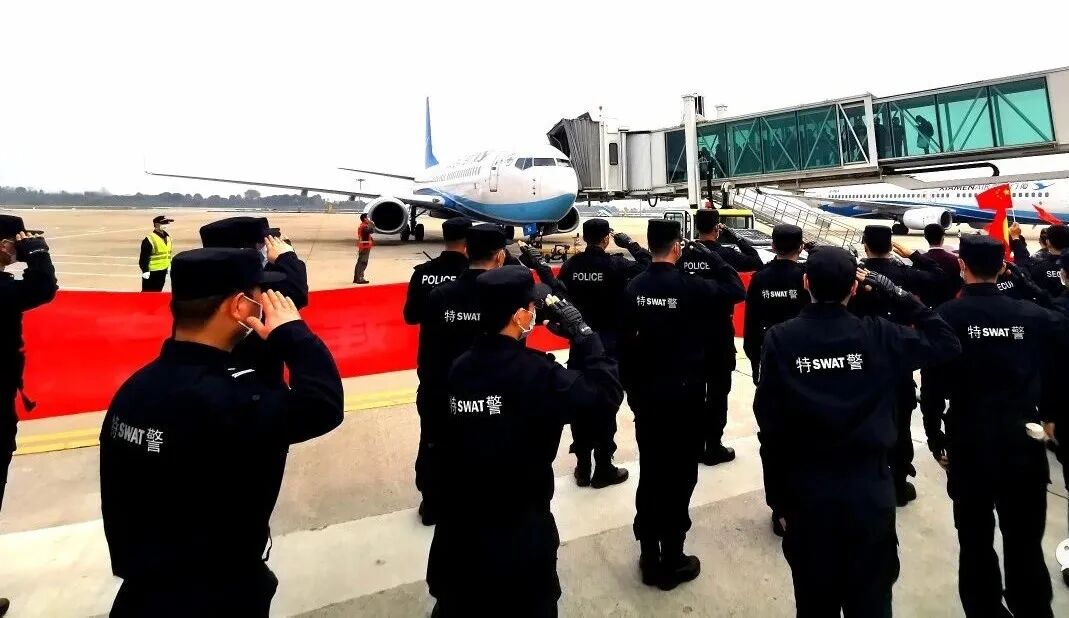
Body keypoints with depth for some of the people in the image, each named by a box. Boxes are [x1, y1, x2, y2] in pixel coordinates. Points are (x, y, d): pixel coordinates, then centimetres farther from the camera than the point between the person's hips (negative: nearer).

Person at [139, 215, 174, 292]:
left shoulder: (167, 237, 7)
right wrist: (145, 271, -20)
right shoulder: (149, 240, -18)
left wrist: (169, 266, 19)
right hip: (151, 272, -8)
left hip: (163, 271, 8)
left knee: (157, 291, 18)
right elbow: (144, 257, -18)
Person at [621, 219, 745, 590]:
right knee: (679, 477, 7)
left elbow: (625, 342, 1)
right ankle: (671, 562, 20)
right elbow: (736, 290, 0)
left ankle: (649, 559, 27)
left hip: (645, 395, 5)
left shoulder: (634, 288, -1)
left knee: (650, 475, 14)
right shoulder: (690, 286, -13)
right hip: (684, 396, -4)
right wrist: (712, 257, 7)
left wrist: (630, 386, 10)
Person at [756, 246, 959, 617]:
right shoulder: (877, 335, -10)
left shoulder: (779, 340, -13)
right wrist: (897, 294, 4)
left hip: (806, 493, -1)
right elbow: (945, 344, 7)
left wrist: (777, 497, -1)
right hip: (870, 490, 1)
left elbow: (770, 426, -12)